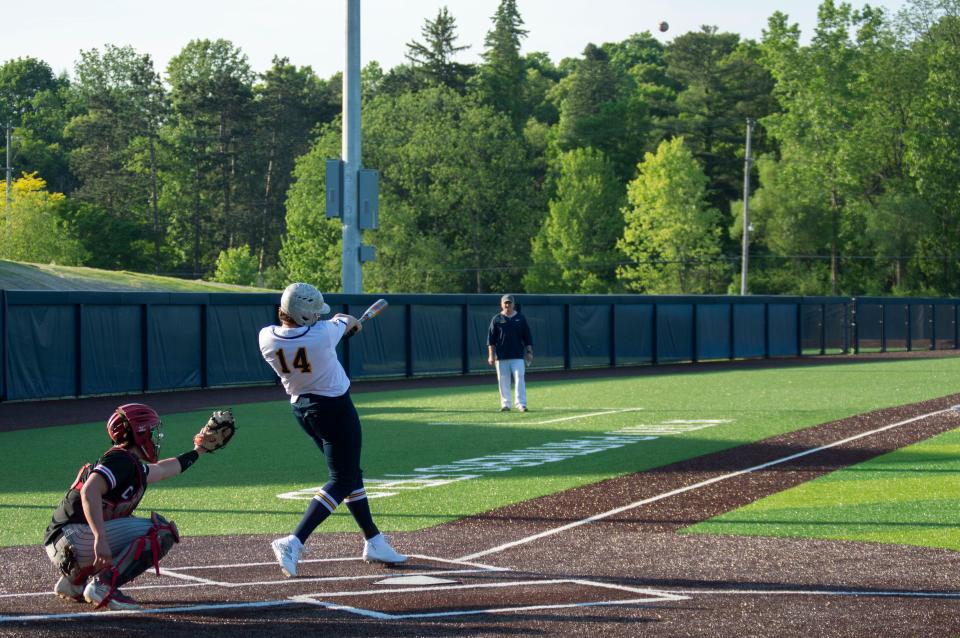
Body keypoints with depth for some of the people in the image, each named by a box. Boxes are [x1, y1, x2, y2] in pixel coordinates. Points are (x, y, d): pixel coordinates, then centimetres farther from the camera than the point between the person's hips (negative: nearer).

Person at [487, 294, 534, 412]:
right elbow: (491, 340, 3)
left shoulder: (521, 318, 7)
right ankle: (505, 404, 10)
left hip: (518, 356, 0)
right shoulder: (496, 319, 4)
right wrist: (491, 355, -4)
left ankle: (521, 403, -9)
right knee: (503, 381, 3)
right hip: (501, 357, 0)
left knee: (519, 379, -8)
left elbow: (527, 337, 9)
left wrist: (529, 352, 3)